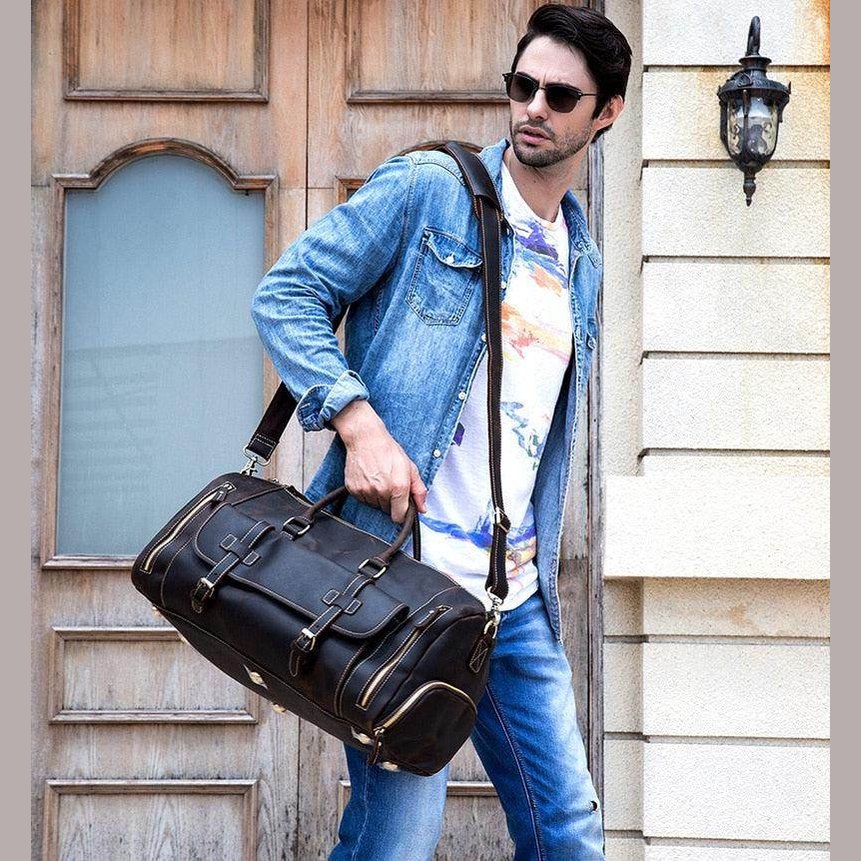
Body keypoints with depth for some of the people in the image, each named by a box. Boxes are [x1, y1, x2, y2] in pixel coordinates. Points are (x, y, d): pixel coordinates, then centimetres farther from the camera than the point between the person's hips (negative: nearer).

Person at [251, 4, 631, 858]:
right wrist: (358, 422, -20)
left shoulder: (580, 262, 19)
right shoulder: (427, 190, -2)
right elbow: (285, 294, -6)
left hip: (515, 596, 7)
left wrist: (534, 571, 17)